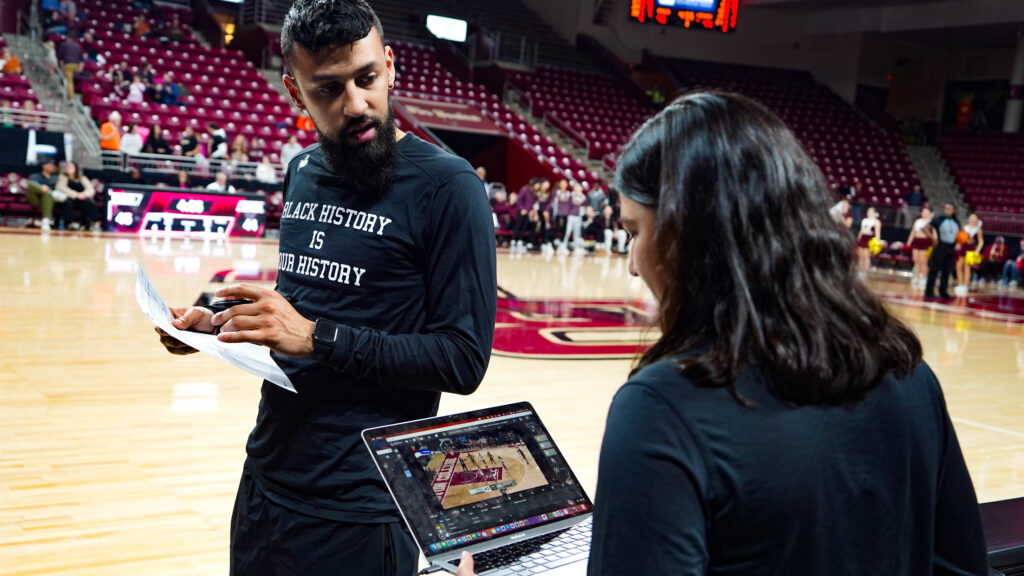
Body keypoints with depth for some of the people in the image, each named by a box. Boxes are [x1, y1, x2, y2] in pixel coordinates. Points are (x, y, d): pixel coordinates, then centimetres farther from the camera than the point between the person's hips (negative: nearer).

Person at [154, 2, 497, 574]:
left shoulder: (445, 184, -15)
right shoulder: (303, 172, 6)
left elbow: (463, 359, -17)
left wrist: (318, 337, -23)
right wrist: (220, 323, 2)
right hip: (265, 479, 7)